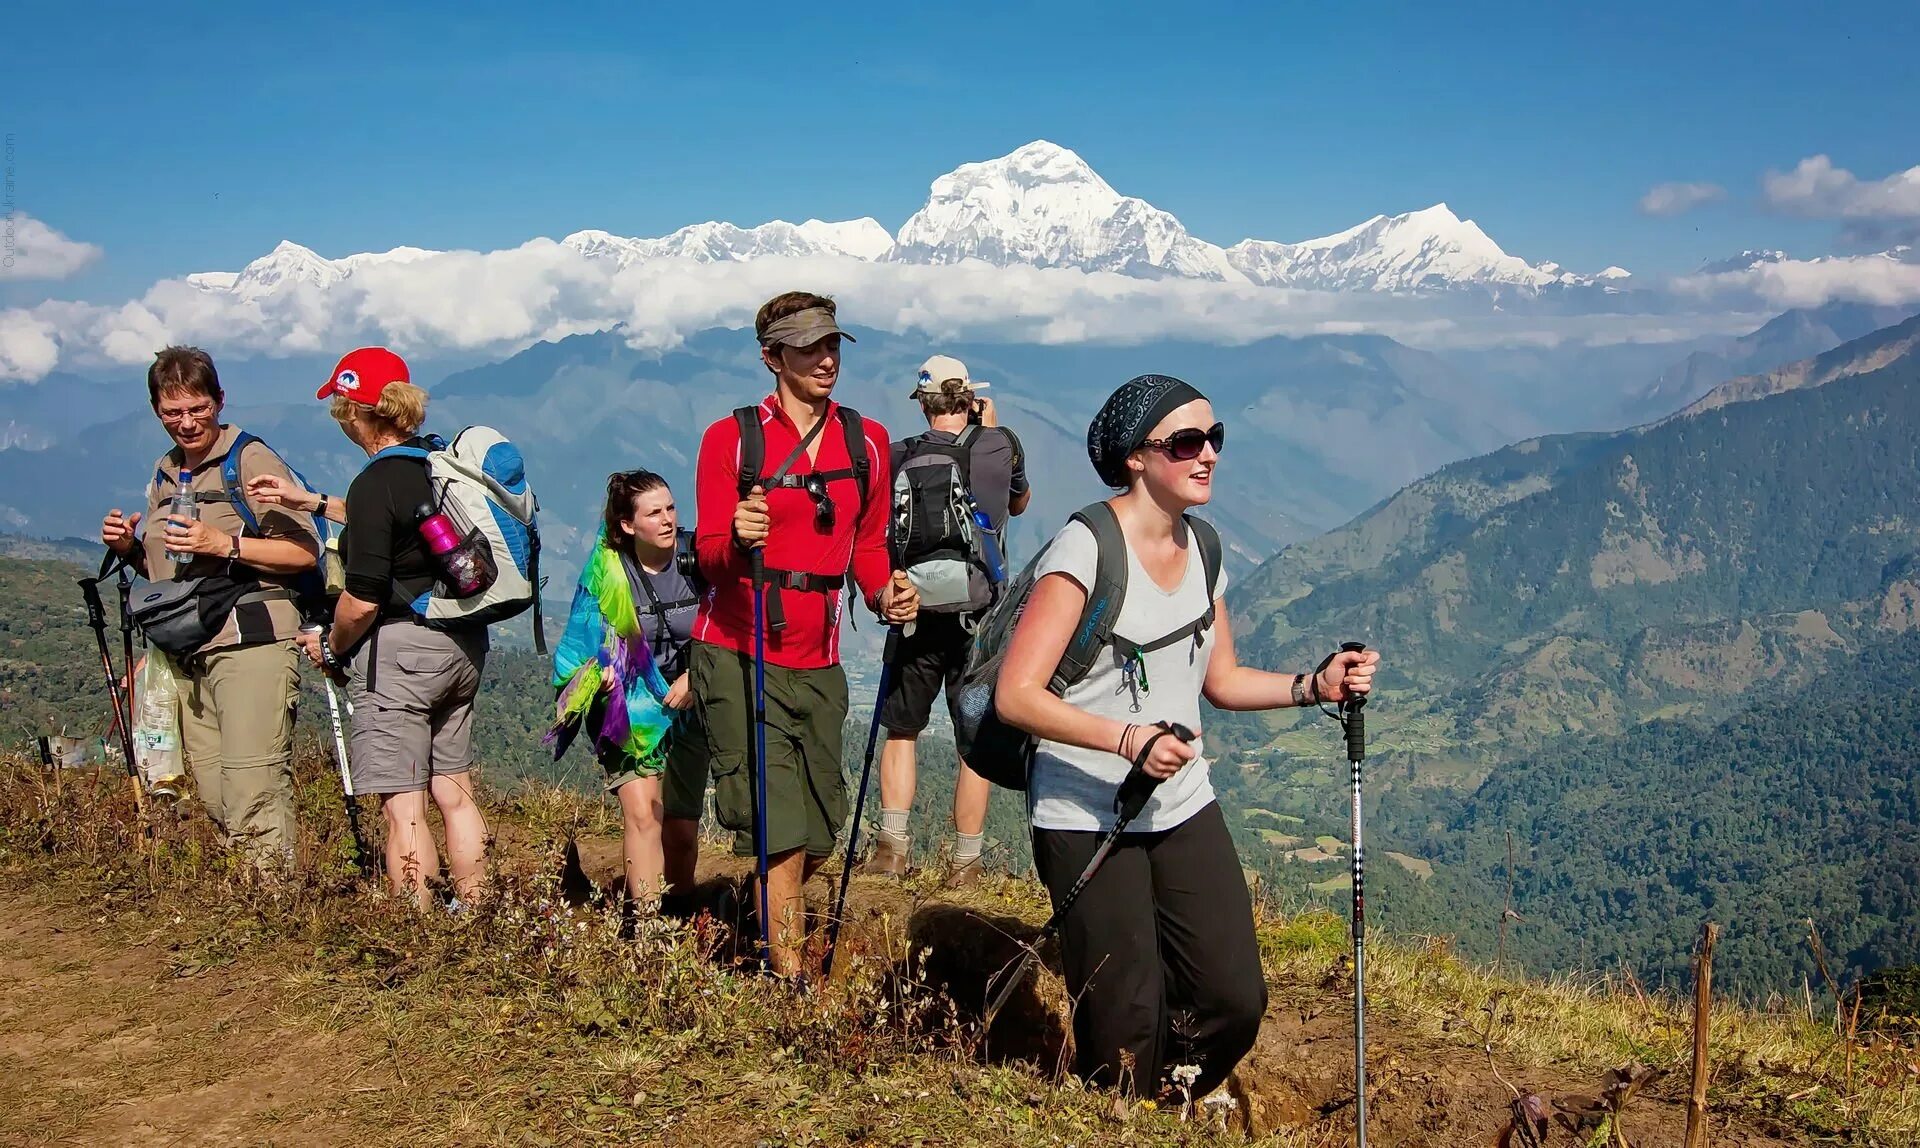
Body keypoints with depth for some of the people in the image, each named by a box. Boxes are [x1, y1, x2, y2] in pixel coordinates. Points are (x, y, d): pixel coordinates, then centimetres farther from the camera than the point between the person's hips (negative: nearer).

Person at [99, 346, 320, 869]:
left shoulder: (251, 460, -3)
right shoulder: (163, 475, 20)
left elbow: (306, 551, -9)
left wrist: (226, 544, -18)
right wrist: (130, 550, 9)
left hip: (251, 645, -8)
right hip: (187, 653, 8)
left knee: (253, 799, -12)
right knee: (216, 803, 7)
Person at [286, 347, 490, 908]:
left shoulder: (376, 483, -16)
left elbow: (362, 601, -18)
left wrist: (330, 646, 0)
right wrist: (313, 501, 28)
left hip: (399, 650, -8)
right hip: (462, 645, 8)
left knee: (403, 807, -2)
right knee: (455, 794, 16)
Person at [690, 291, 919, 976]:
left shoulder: (866, 442, 8)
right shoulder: (731, 438, -3)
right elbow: (708, 554, -7)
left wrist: (884, 593, -3)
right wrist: (738, 539, -30)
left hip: (818, 663, 5)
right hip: (738, 657, -4)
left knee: (820, 837, 11)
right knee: (782, 836, -10)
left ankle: (764, 926, 39)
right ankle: (791, 985, 2)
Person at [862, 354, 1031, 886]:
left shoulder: (898, 456, -3)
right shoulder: (1001, 445, -4)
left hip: (915, 615, 1)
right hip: (979, 618, -1)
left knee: (901, 730, 16)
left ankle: (892, 843, 9)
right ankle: (964, 862, 12)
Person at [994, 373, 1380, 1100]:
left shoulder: (1201, 549, 6)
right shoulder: (1086, 548, -17)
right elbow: (1015, 695, -21)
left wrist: (1317, 685, 0)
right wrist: (1126, 738, -32)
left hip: (1184, 810, 7)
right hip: (1087, 822, -6)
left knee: (1236, 1000, 2)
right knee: (1127, 1024, -2)